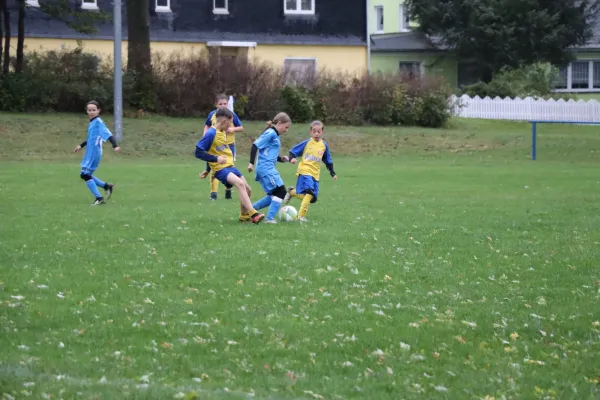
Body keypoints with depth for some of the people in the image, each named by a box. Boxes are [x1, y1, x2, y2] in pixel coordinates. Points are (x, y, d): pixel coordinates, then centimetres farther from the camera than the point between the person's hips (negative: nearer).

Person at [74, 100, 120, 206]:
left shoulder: (98, 122, -14)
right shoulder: (92, 123, 13)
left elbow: (108, 133, -24)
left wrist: (115, 145, -38)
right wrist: (81, 145, 39)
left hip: (94, 154, -9)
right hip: (90, 153, 9)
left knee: (85, 174, -8)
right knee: (85, 175, 15)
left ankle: (99, 198, -4)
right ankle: (107, 186, 21)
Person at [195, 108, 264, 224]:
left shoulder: (223, 132, 11)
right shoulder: (211, 134, -16)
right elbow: (199, 152, -17)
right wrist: (216, 159, -23)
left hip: (230, 166, 9)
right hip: (220, 169, -9)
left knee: (247, 190, 8)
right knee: (240, 183, -29)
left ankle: (244, 216, 28)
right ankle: (253, 214, -33)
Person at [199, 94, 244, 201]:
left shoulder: (232, 115, -7)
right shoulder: (212, 115, -2)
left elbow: (241, 128, 0)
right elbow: (207, 126, 16)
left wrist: (233, 129, -19)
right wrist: (205, 133, -3)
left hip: (229, 145, -1)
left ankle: (228, 190, 27)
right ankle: (213, 193, 1)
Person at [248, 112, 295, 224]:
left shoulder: (275, 135, 19)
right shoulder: (270, 133, -9)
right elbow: (255, 145, -16)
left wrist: (282, 159, 9)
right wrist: (251, 163, -20)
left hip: (269, 168, 10)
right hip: (266, 168, -10)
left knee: (273, 196, 13)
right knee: (281, 192, -10)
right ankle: (270, 218, -9)